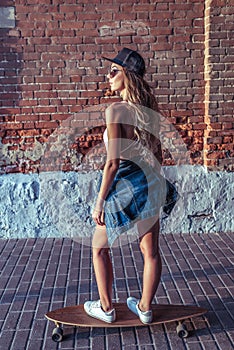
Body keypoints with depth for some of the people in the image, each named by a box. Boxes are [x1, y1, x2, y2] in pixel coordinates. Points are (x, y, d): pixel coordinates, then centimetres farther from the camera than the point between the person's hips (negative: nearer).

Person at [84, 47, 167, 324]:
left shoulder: (115, 110, -17)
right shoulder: (149, 109, 3)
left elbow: (113, 162, -20)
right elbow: (158, 153, 10)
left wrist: (99, 202, -13)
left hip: (125, 185, -6)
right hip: (151, 184, 7)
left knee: (100, 247, 15)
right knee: (150, 250, 14)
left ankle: (106, 308, 26)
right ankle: (145, 308, 31)